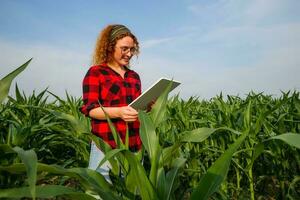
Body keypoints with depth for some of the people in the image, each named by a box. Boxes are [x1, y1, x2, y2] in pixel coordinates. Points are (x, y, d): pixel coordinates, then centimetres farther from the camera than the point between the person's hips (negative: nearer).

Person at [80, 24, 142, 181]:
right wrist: (119, 112, -25)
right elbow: (89, 109, -8)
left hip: (135, 145, 5)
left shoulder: (134, 76, 15)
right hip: (106, 145, -5)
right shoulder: (95, 72, -1)